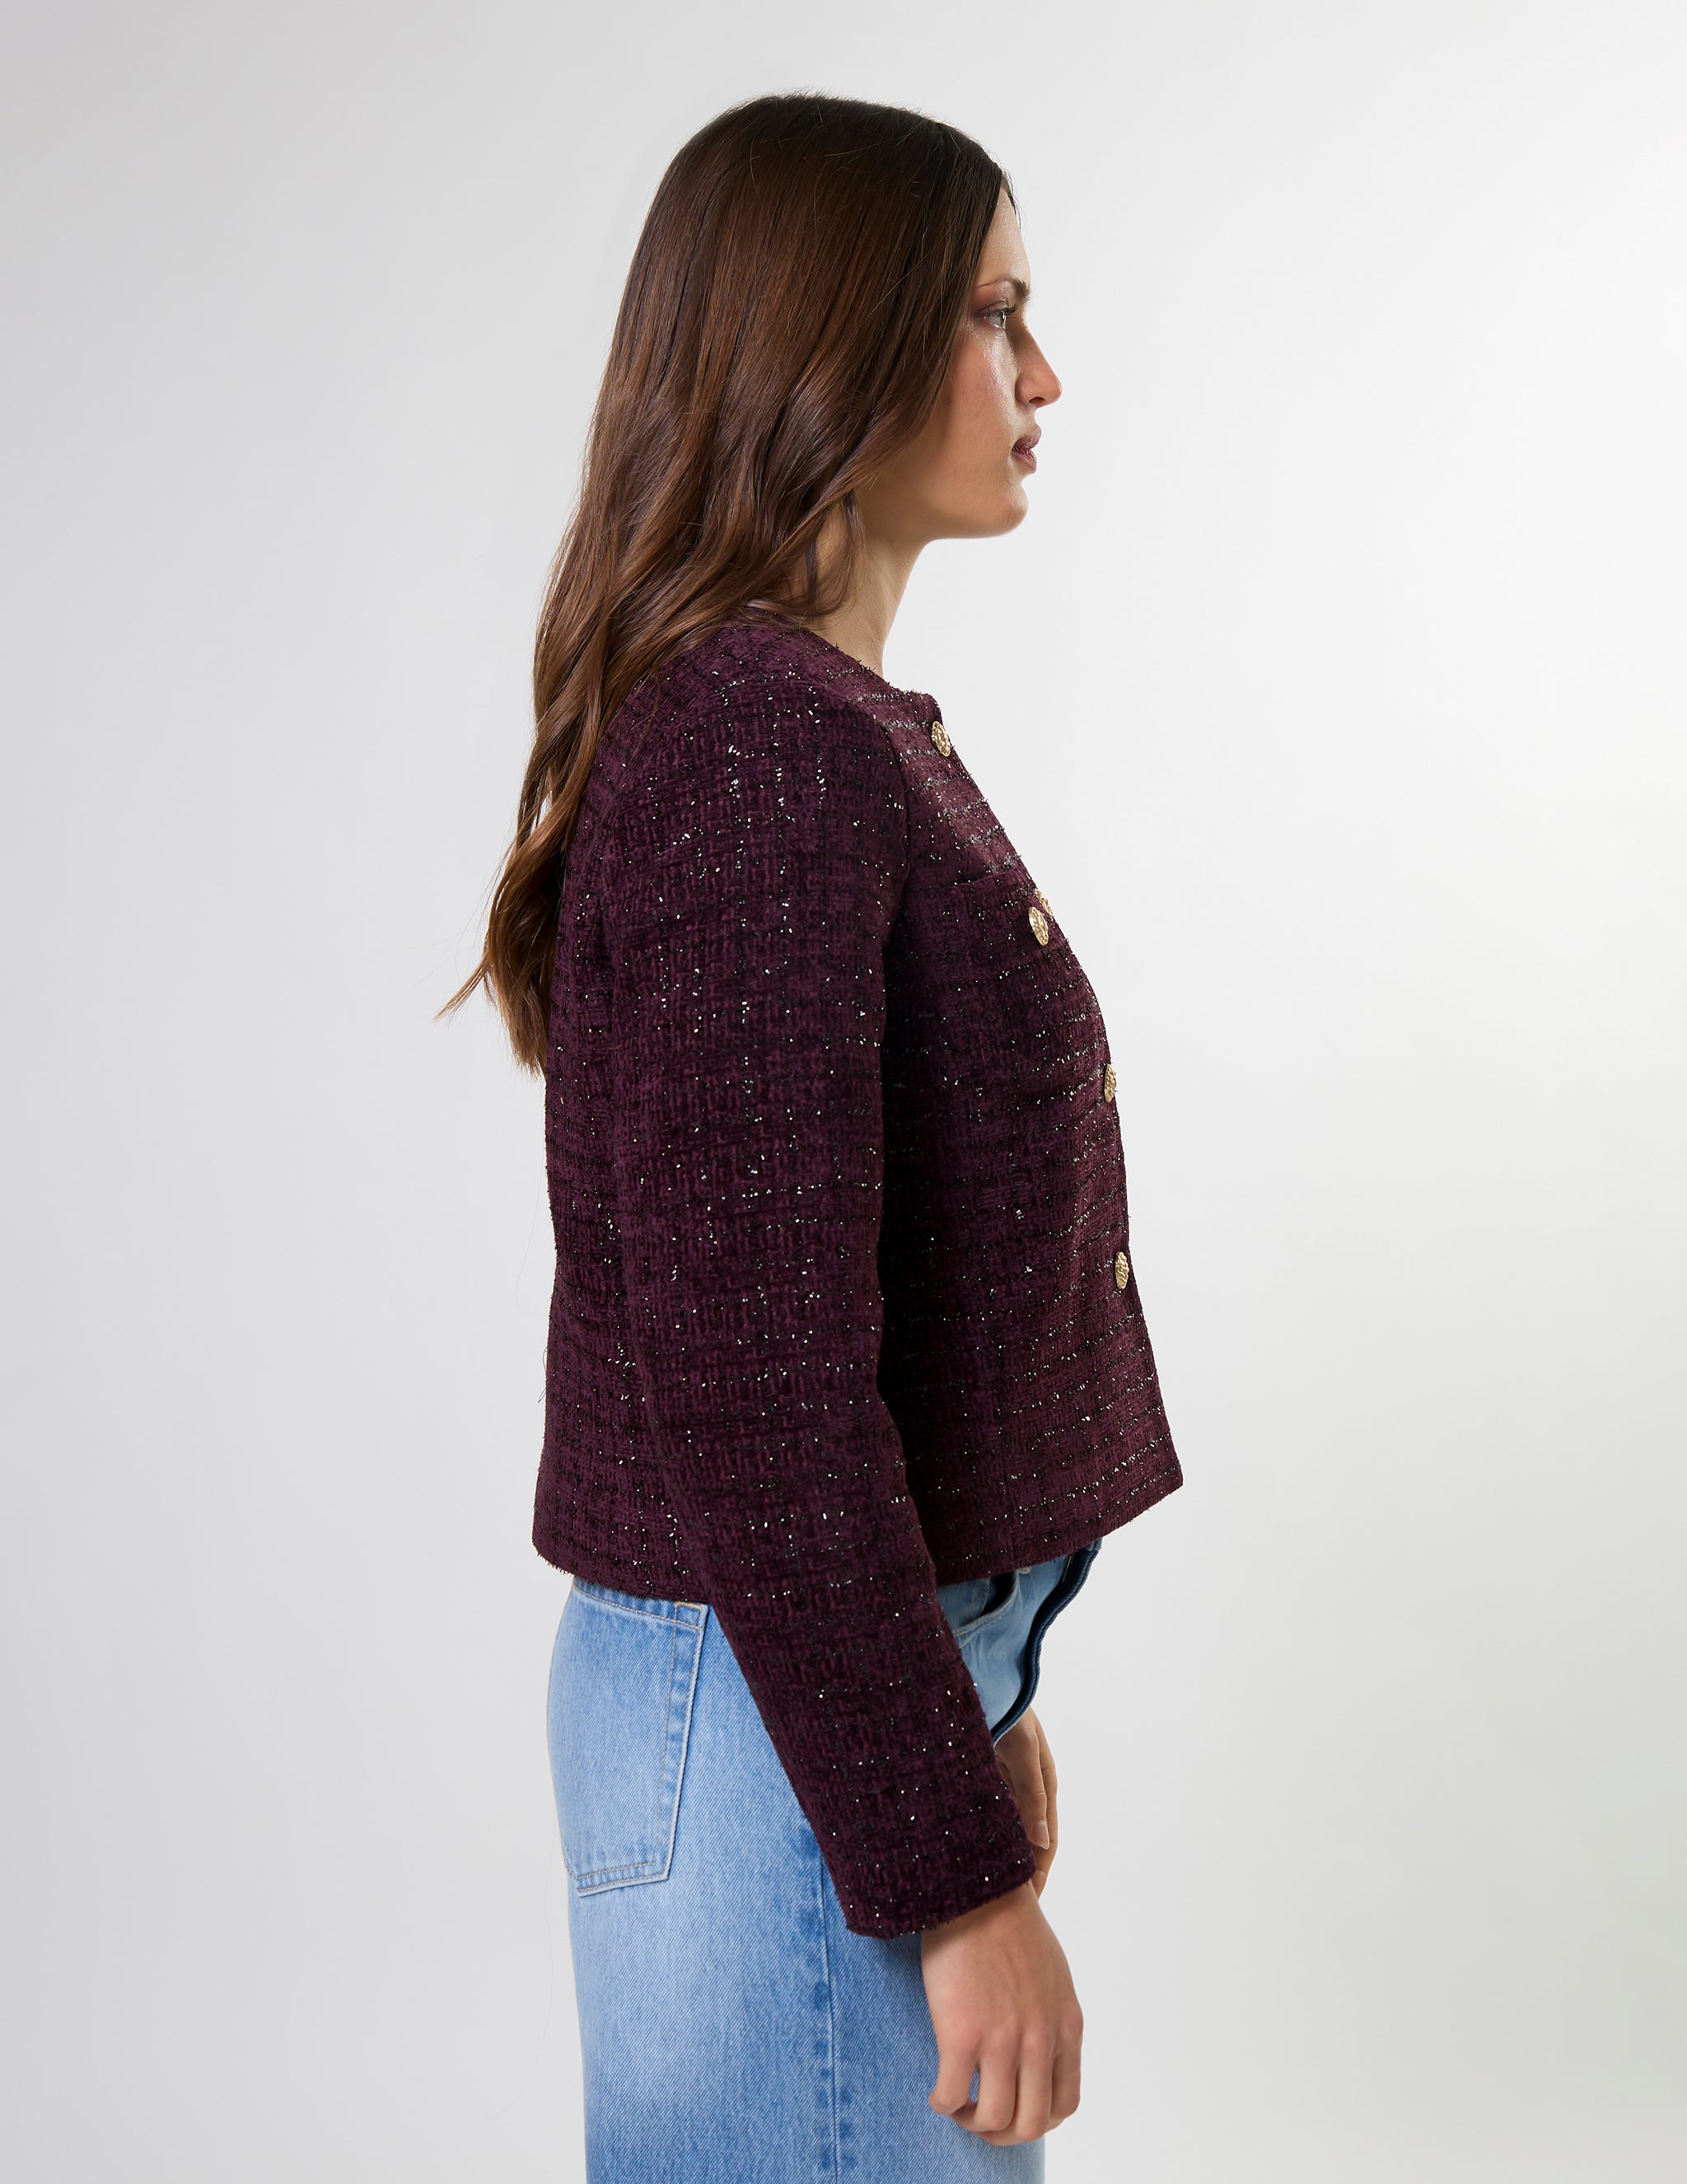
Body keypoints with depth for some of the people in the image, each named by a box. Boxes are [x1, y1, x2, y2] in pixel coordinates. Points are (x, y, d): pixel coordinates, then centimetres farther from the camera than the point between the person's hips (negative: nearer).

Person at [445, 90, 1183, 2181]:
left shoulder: (849, 731, 9)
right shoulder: (753, 754, -21)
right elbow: (750, 1378, -24)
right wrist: (960, 1869, -18)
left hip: (891, 1641, 9)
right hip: (780, 1709, -9)